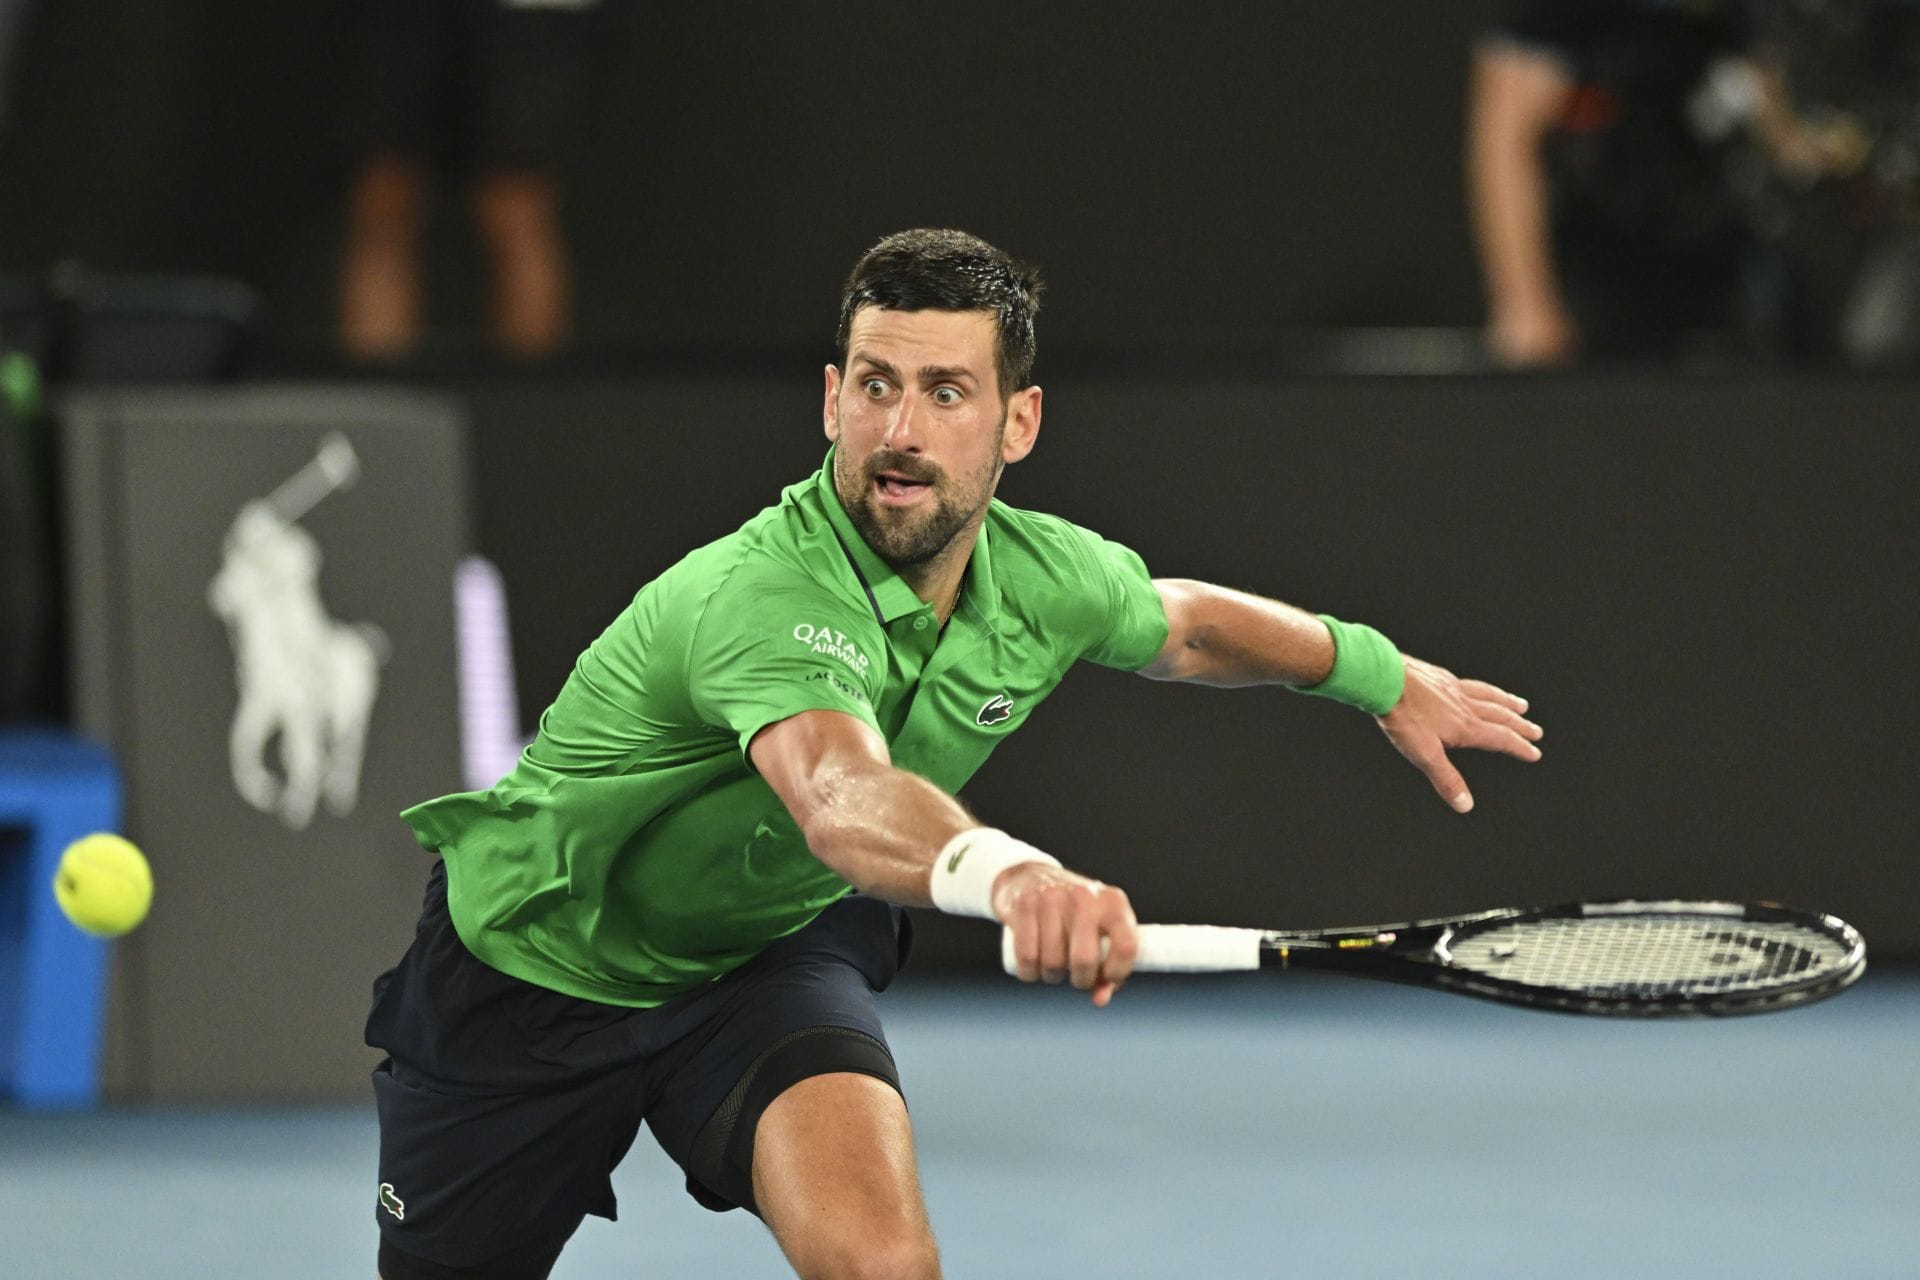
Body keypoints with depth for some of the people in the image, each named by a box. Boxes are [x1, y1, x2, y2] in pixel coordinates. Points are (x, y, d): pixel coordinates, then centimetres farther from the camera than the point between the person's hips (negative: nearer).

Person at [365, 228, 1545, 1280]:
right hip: (537, 968, -4)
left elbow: (1183, 624, 12)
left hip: (774, 952, 4)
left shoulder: (1047, 576, -14)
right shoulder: (762, 598, -38)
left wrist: (1382, 672, 23)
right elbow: (842, 798, -59)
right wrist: (1002, 870, -79)